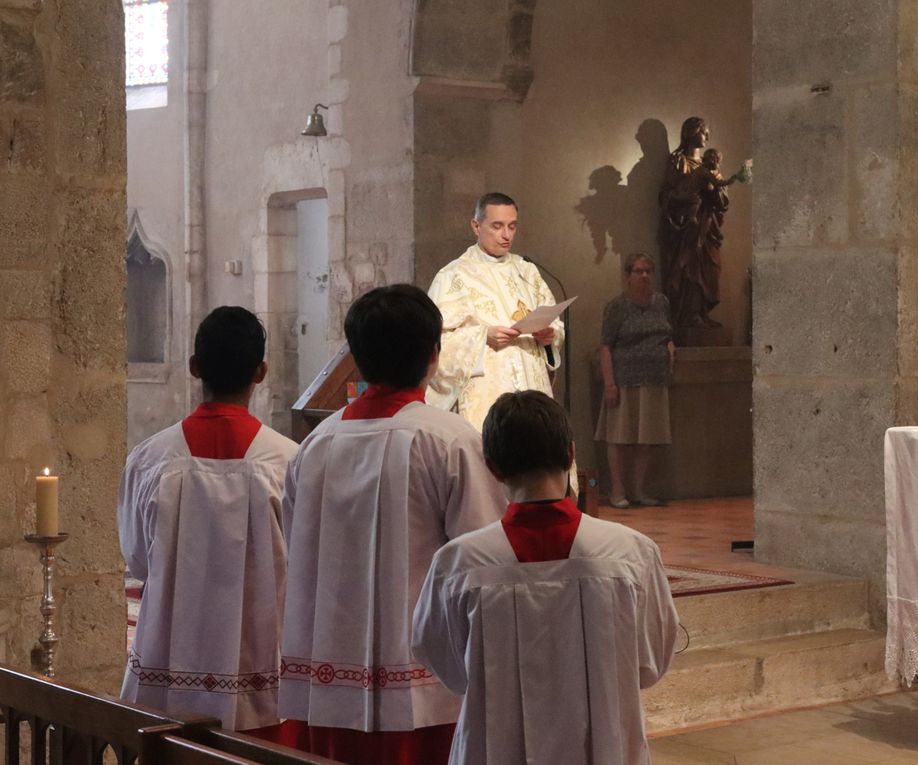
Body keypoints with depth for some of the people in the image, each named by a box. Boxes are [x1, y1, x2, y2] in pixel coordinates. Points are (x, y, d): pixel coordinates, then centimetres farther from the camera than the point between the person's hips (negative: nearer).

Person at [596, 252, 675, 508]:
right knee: (620, 436, -2)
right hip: (625, 380, -5)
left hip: (655, 381, 6)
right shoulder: (617, 306, -5)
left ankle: (638, 490, 16)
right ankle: (618, 491, 5)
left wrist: (670, 348, 3)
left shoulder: (660, 302, 13)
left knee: (646, 438, 8)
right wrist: (609, 383, -16)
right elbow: (606, 347, -9)